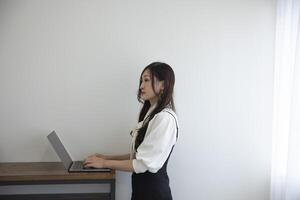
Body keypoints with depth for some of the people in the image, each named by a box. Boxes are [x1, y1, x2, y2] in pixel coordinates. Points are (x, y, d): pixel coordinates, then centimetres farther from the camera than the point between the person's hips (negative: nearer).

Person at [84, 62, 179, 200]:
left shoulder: (165, 118, -20)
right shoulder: (151, 114, 8)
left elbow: (144, 163, -20)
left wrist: (105, 163, -12)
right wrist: (109, 157, 7)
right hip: (141, 185, 8)